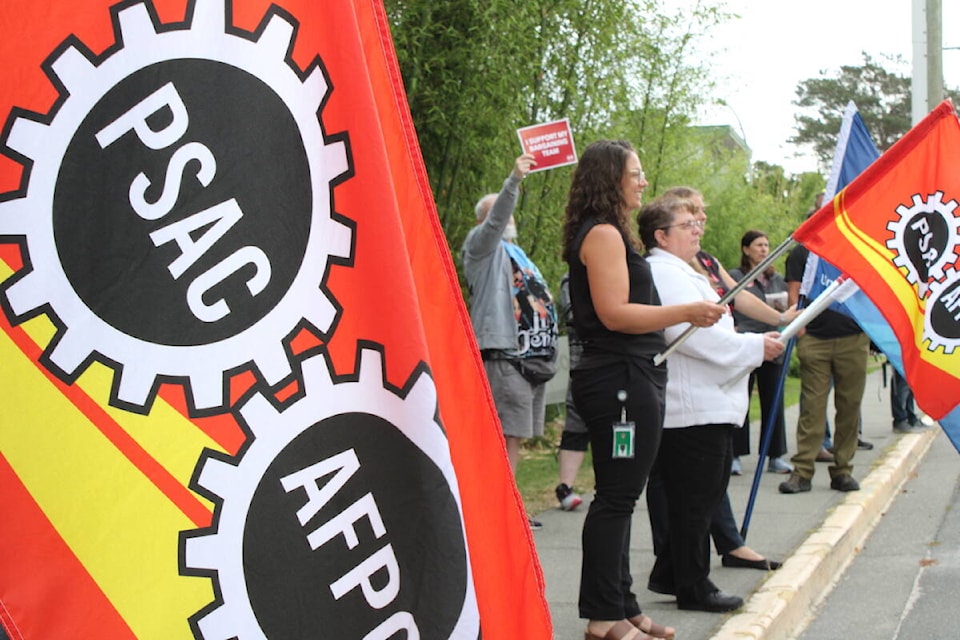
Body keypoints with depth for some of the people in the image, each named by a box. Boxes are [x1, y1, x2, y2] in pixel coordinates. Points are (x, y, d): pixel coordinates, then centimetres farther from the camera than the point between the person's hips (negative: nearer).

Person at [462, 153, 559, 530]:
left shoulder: (516, 254, 26)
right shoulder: (482, 247, 1)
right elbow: (495, 222, -20)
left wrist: (547, 349, 24)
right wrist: (514, 181, -32)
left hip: (533, 357, 9)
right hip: (504, 356, -9)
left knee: (516, 435, 10)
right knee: (508, 435, -12)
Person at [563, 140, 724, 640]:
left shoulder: (608, 234, 19)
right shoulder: (603, 233, -13)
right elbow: (614, 313, -21)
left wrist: (682, 317, 24)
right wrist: (687, 313, -21)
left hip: (627, 379, 11)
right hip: (621, 381, -11)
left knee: (619, 498, 14)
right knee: (616, 497, -6)